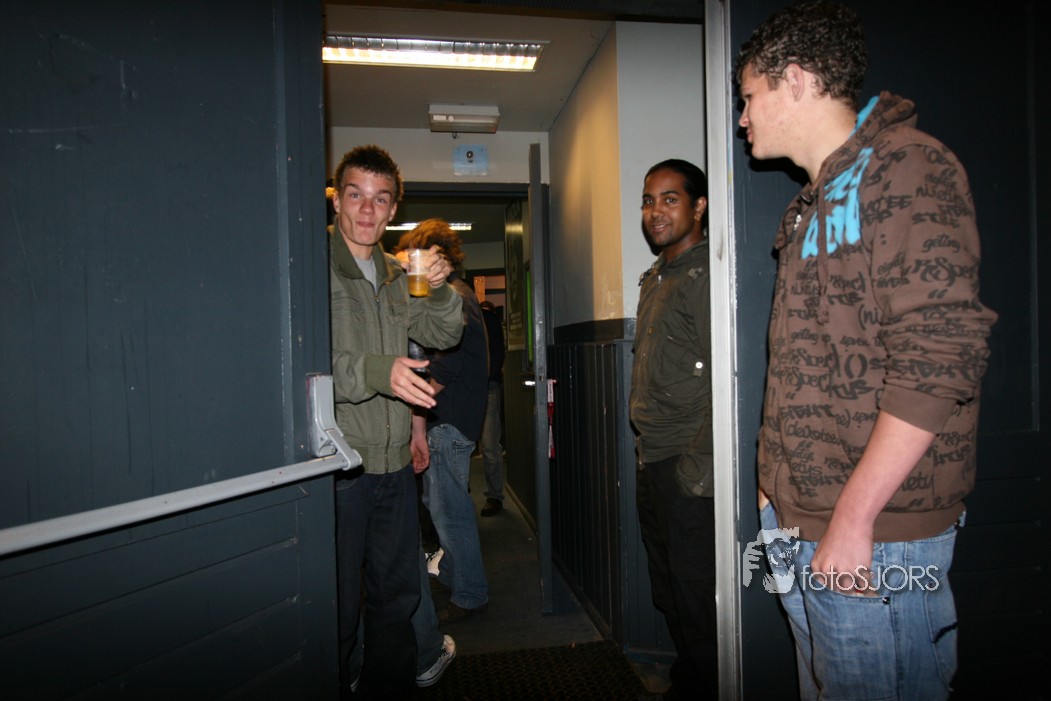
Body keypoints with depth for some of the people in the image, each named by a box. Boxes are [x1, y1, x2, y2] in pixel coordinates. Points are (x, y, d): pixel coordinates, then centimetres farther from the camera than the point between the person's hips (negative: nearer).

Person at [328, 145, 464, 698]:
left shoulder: (395, 274, 14)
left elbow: (443, 335, 13)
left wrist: (439, 291, -6)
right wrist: (376, 371, -30)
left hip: (394, 464, 7)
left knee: (397, 595, 18)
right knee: (335, 609, 3)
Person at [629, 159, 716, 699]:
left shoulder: (706, 273, -13)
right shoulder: (654, 278, 16)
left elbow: (724, 380, -19)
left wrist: (698, 469, -20)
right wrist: (644, 451, 17)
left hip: (687, 470, -9)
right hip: (651, 462, 9)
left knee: (696, 599, 4)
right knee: (666, 593, 20)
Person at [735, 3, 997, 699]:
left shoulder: (908, 166, -9)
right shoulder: (817, 200, 18)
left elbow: (938, 357, -20)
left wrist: (853, 519, -20)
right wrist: (781, 486, 16)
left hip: (873, 533, -8)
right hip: (802, 523, 9)